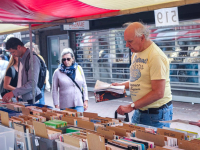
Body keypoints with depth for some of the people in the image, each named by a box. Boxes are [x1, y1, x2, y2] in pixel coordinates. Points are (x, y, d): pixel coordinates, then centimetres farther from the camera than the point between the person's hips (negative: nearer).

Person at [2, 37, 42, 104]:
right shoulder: (20, 59, 11)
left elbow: (32, 83, -22)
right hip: (23, 99, 8)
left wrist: (13, 93, -23)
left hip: (32, 99, -7)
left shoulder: (33, 59, -16)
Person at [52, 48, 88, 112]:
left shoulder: (79, 69, 7)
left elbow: (84, 86, 12)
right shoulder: (57, 72, 0)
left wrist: (85, 101, 6)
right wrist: (56, 105, 0)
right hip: (65, 106, -1)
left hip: (79, 104, 1)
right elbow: (54, 91, 3)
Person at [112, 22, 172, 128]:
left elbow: (158, 93, -24)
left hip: (156, 114, -8)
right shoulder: (136, 54, 9)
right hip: (139, 111, 8)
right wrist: (121, 85, 5)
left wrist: (131, 106, -22)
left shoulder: (156, 56, -20)